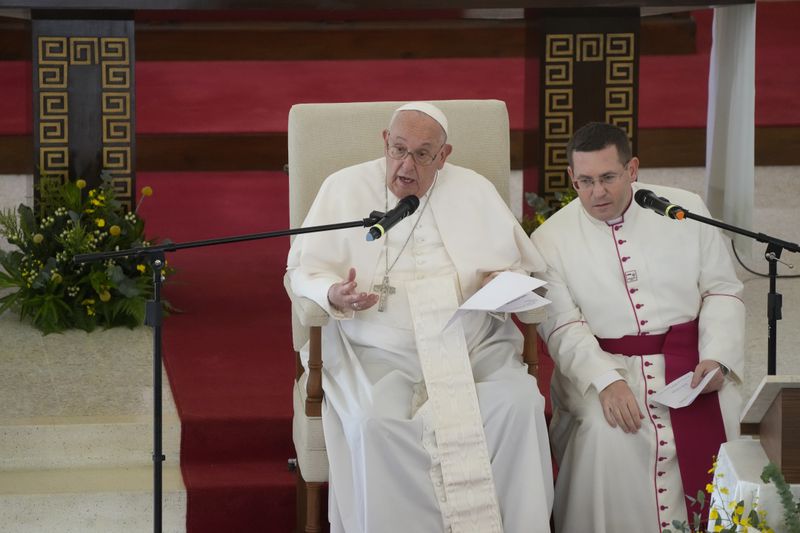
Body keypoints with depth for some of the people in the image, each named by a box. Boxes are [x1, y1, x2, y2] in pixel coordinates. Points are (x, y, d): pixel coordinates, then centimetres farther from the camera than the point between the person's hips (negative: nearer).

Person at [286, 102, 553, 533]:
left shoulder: (474, 190, 12)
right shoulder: (344, 189, 6)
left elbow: (523, 265, 16)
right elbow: (303, 271, 5)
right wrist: (335, 295, -17)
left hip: (474, 347, 2)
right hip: (379, 352, -2)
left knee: (519, 402, -27)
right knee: (376, 423, -33)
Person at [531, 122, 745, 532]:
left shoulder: (686, 209, 7)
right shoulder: (550, 240, 3)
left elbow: (722, 291, 8)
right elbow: (562, 327, -6)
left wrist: (717, 357, -10)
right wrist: (606, 381, -23)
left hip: (686, 363, 1)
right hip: (601, 365, -1)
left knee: (702, 434, -24)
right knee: (607, 431, -29)